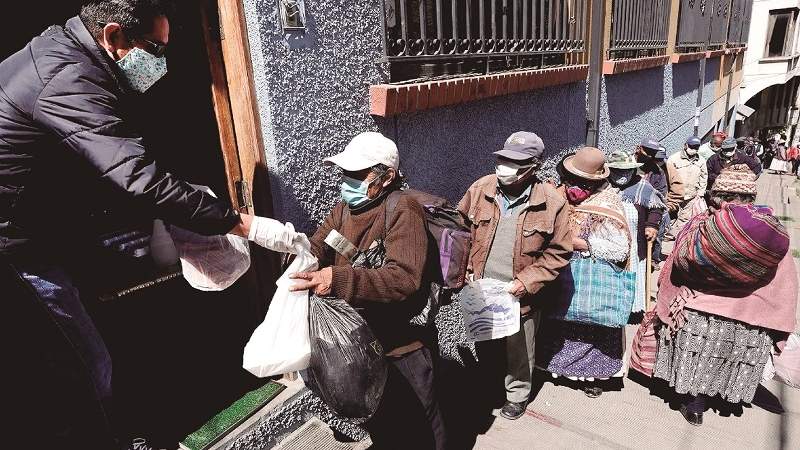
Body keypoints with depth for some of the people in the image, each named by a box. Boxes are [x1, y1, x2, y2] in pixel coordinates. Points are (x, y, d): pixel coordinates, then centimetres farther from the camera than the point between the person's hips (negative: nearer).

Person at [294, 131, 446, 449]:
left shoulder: (402, 209, -21)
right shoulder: (345, 207, 2)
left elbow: (405, 277, -32)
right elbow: (316, 248, -2)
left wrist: (338, 279, -42)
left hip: (400, 349, -7)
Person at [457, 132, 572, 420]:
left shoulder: (552, 203, -13)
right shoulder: (480, 190, -7)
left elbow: (558, 252, -7)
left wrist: (524, 282, -16)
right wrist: (466, 270, -5)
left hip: (520, 297, -2)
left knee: (518, 351, 18)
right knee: (484, 346, 22)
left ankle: (517, 395, 45)